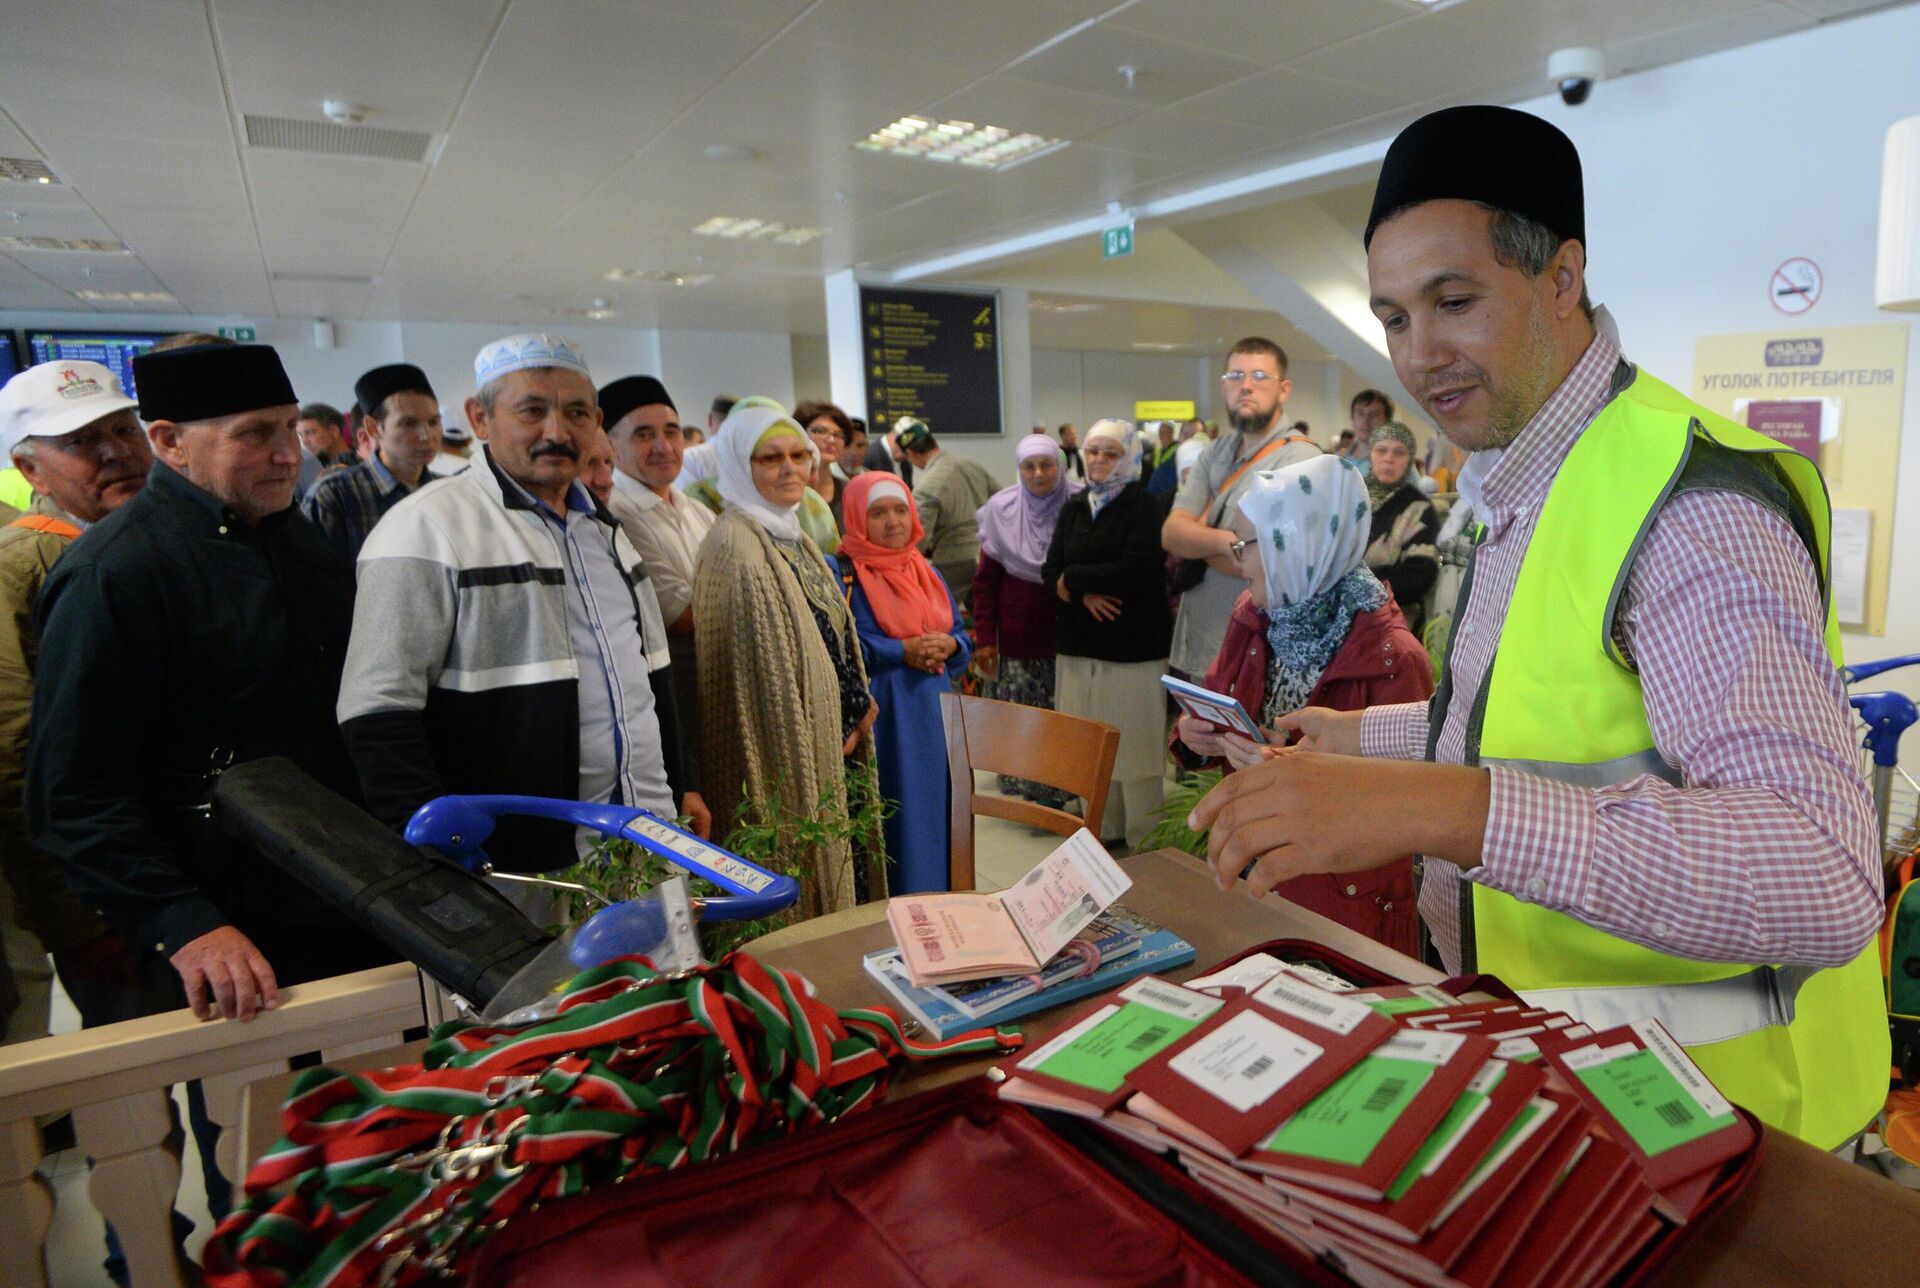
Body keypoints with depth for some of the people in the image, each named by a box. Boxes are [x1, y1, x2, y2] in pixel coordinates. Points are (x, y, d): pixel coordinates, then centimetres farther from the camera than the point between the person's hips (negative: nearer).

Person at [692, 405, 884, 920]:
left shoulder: (794, 537, 11)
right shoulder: (736, 547, -18)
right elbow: (763, 669, -20)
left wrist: (859, 714, 4)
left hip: (835, 748, 9)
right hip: (790, 760, -9)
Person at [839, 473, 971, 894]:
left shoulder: (928, 574, 15)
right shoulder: (845, 575, -5)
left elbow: (961, 636, 16)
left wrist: (949, 646, -7)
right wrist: (902, 650, -19)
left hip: (934, 718, 6)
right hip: (882, 722, -6)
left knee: (935, 809, 10)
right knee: (895, 815, -2)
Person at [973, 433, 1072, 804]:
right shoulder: (1001, 509, 2)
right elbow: (985, 580, 4)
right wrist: (984, 638, -1)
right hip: (1019, 636, 0)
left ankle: (1067, 787, 16)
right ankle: (1029, 790, 15)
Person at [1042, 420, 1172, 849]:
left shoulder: (1142, 506, -4)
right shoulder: (1074, 507, 13)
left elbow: (1135, 572, -17)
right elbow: (1050, 572, 7)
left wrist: (1072, 579, -8)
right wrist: (1085, 594, -13)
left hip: (1133, 646, -5)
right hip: (1079, 643, 5)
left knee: (1134, 746, -1)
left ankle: (1143, 840, 12)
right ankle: (1101, 830, 23)